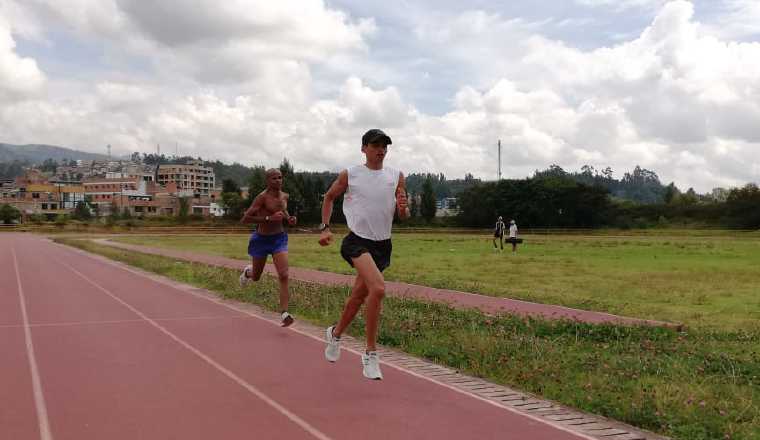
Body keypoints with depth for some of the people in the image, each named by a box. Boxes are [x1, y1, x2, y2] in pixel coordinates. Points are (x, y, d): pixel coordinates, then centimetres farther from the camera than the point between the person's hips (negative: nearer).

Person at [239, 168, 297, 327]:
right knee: (256, 277, 17)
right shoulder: (262, 197, -17)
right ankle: (247, 271, 55)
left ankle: (284, 314, -19)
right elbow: (245, 219, -21)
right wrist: (269, 218, -29)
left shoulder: (284, 196, 2)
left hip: (279, 238, 3)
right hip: (261, 239, -3)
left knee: (283, 276, -16)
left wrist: (289, 219, 3)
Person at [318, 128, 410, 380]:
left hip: (383, 244, 5)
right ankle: (370, 354, -17)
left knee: (359, 296, 15)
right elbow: (329, 197, 14)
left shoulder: (396, 177, 6)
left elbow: (403, 216, 10)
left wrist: (403, 208, -14)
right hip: (358, 240, -5)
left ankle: (336, 333, 43)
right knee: (378, 288, -26)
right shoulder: (349, 175, -1)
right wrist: (325, 227, 4)